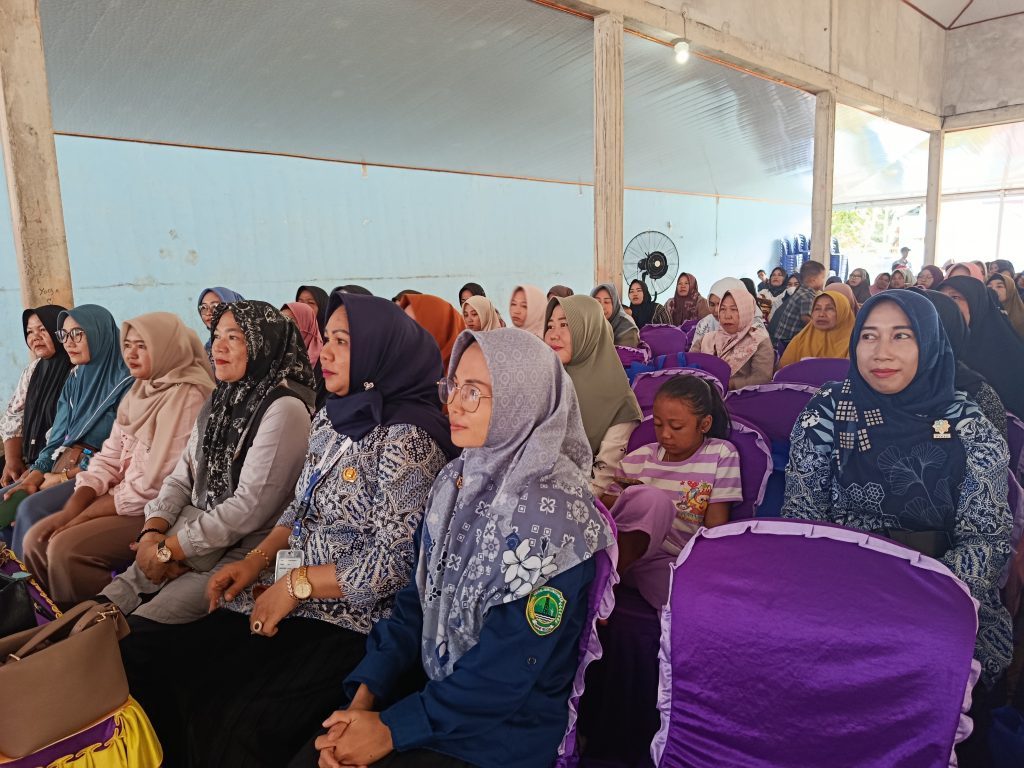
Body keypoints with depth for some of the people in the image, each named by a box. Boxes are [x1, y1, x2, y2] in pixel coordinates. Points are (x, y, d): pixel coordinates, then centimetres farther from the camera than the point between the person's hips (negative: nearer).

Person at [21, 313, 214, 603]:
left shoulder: (185, 396, -18)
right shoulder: (140, 390, 11)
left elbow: (155, 485, -21)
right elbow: (109, 459, 9)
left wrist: (83, 516, -13)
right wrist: (72, 508, -6)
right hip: (122, 497, 9)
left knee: (66, 547, -18)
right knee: (37, 539, 4)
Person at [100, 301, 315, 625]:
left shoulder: (284, 409, -15)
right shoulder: (220, 400, 12)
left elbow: (251, 506, -19)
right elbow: (181, 477, 12)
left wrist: (170, 549, -13)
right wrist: (152, 532, -6)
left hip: (241, 551, -7)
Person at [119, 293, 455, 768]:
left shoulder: (406, 439, -17)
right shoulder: (331, 418, 9)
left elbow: (396, 562, -19)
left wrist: (296, 584, -14)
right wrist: (257, 560, 2)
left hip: (351, 619, -7)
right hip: (288, 598, 8)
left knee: (233, 725, -23)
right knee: (143, 655, -3)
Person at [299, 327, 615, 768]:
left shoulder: (555, 510, -22)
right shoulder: (456, 479, 0)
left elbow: (508, 669, -21)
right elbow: (418, 597, 4)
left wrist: (392, 728, -16)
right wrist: (364, 694, -6)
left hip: (506, 730, -5)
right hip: (429, 690, 6)